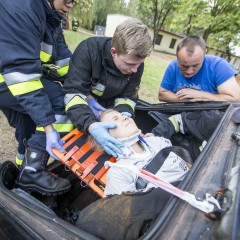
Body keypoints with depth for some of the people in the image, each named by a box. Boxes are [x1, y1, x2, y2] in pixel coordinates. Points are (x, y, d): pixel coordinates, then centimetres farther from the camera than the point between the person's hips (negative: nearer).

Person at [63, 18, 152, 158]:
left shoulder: (136, 63, -16)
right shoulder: (88, 50, -30)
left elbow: (128, 96, -9)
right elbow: (73, 93, -34)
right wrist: (91, 125, -50)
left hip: (107, 109, 3)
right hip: (81, 106, -3)